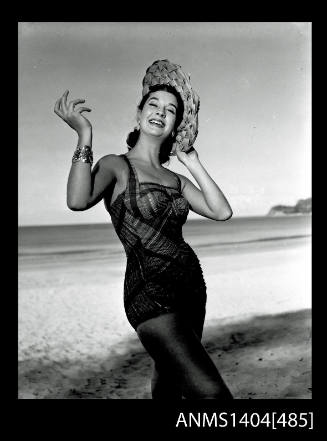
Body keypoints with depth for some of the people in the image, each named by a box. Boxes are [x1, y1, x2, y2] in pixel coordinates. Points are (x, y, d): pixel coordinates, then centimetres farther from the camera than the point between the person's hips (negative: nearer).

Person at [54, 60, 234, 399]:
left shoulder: (175, 179, 15)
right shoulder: (117, 166, -1)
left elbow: (221, 212, 3)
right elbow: (78, 201, -22)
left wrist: (193, 163, 7)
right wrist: (84, 135, -16)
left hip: (190, 288, 7)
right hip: (150, 293, -6)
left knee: (170, 383, 21)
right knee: (211, 392, -19)